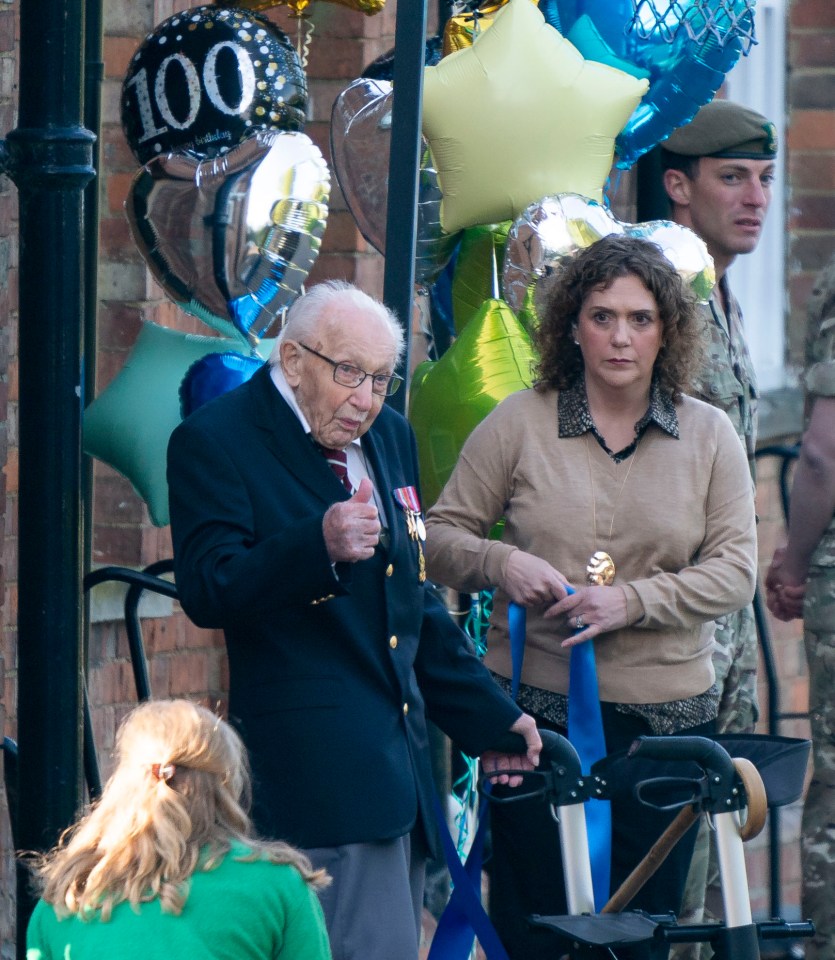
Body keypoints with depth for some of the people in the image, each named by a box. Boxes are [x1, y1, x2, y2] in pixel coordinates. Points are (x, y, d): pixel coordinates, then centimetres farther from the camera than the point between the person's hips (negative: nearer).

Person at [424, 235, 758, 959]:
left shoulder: (709, 436, 5)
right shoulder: (519, 423, 2)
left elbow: (735, 571, -1)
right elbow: (442, 534, 7)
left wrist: (631, 600, -15)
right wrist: (500, 563, -15)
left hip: (664, 716, 1)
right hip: (536, 710, -1)